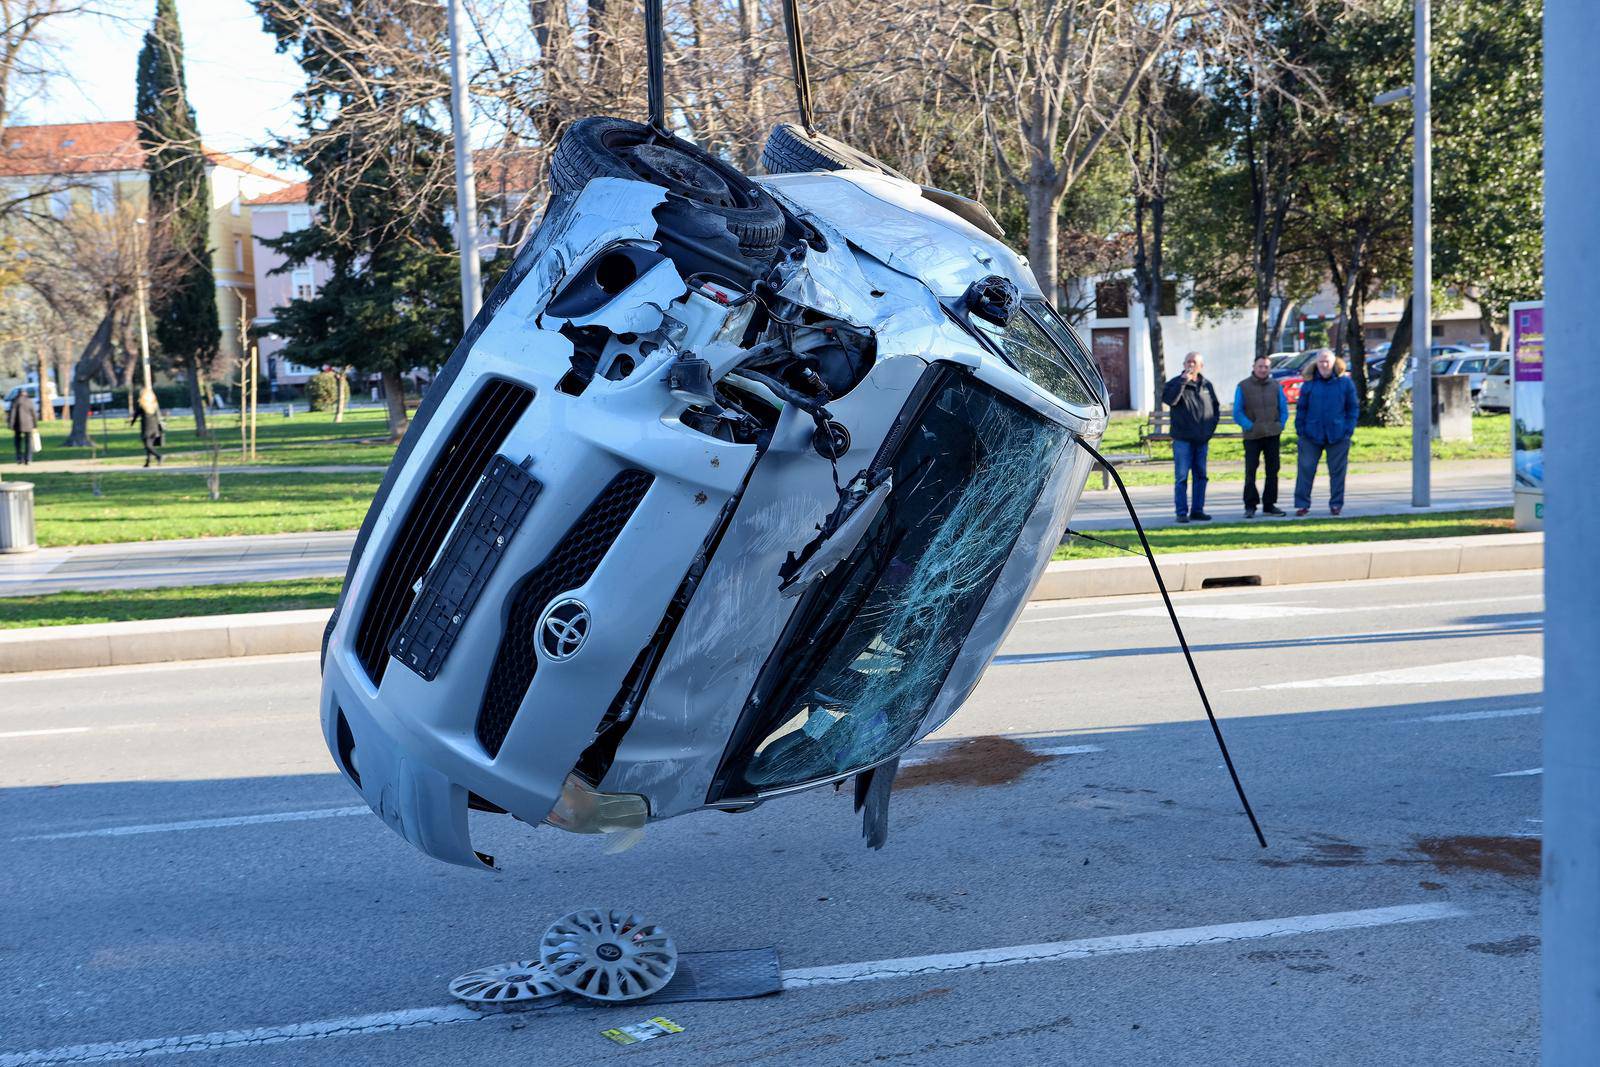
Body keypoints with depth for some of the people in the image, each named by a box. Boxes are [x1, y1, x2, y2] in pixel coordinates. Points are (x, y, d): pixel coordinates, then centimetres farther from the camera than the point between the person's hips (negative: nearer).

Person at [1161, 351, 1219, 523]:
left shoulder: (1207, 385, 12)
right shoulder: (1175, 383, -2)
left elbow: (1216, 407, 21)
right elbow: (1168, 399, -22)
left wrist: (1211, 427, 9)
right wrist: (1183, 381, -23)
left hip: (1202, 439, 5)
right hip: (1183, 439, -5)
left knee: (1200, 476, 8)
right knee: (1181, 476, -6)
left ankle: (1197, 510, 15)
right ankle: (1182, 512, -3)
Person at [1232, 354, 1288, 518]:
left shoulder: (1275, 387, 9)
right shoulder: (1243, 387, -1)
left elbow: (1284, 409, 13)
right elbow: (1237, 412, -2)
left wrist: (1281, 425, -2)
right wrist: (1250, 426, -11)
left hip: (1273, 435, 4)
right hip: (1252, 436, -4)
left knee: (1272, 470, 7)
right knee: (1250, 470, -7)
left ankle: (1269, 504, 15)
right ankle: (1250, 505, -3)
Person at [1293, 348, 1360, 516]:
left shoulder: (1345, 383, 1)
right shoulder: (1309, 384, 4)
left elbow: (1353, 408, 5)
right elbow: (1301, 408, 8)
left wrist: (1349, 429, -3)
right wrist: (1300, 429, -1)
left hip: (1337, 436, 0)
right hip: (1311, 435, 1)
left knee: (1337, 471, 6)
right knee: (1305, 470, -1)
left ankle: (1336, 503, 16)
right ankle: (1302, 504, 5)